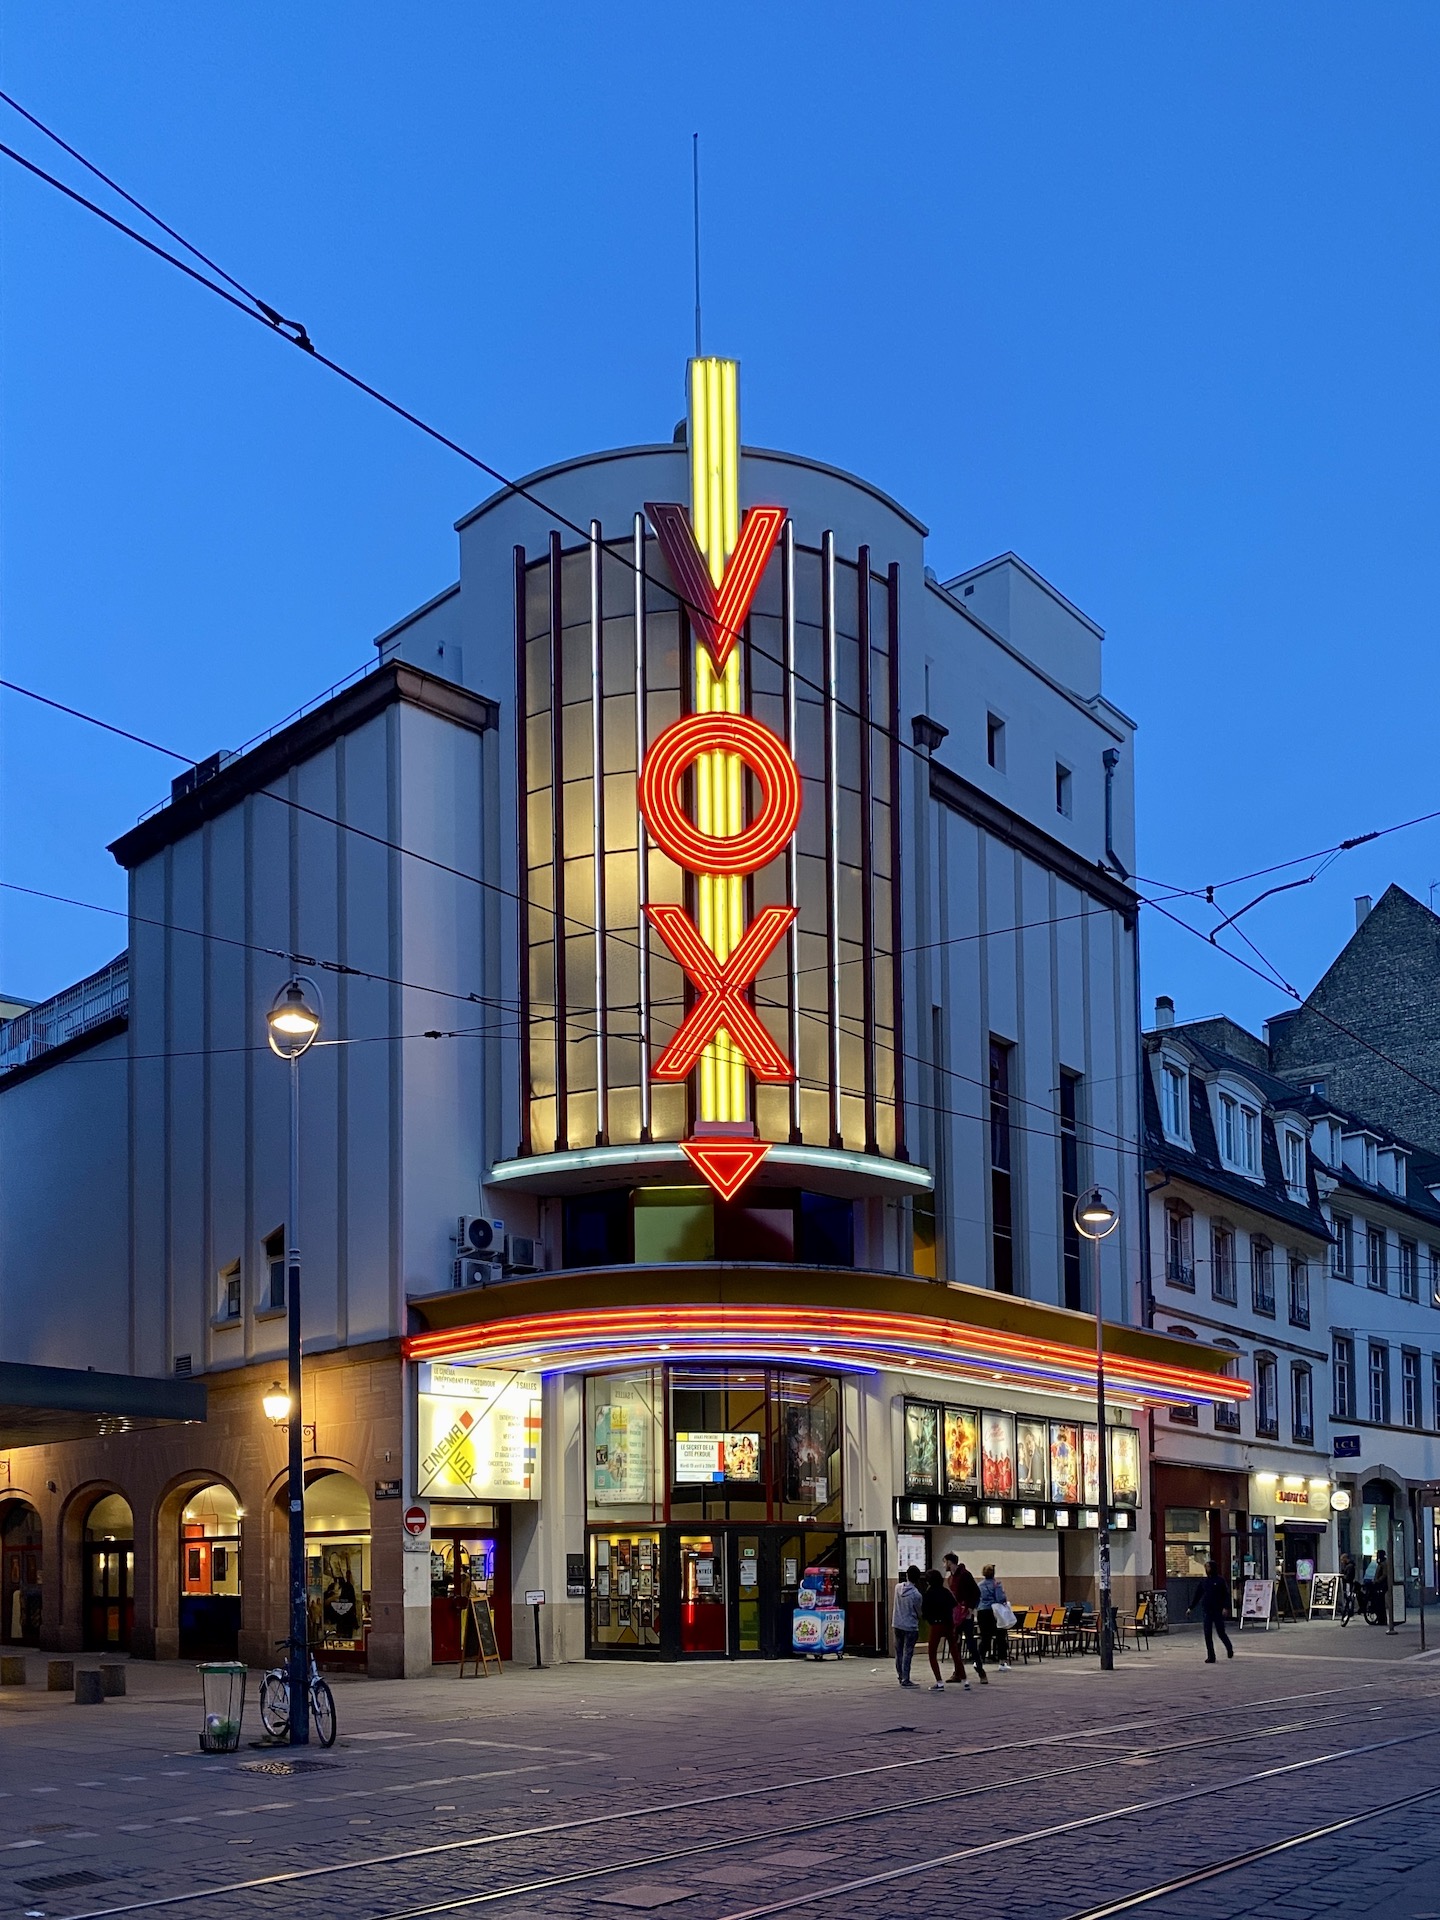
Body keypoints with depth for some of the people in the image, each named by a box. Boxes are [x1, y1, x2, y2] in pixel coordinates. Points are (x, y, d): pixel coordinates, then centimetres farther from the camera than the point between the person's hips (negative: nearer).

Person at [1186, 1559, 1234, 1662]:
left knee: (1221, 1632, 3)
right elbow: (1197, 1596, 13)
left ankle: (1229, 1649, 30)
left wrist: (1226, 1607, -17)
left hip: (1217, 1611, -4)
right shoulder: (1204, 1581, 9)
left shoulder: (1219, 1580, -4)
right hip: (1206, 1611, 4)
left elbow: (1226, 1595, -6)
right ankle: (1211, 1656, 4)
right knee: (1207, 1634, -1)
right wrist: (1190, 1608, 10)